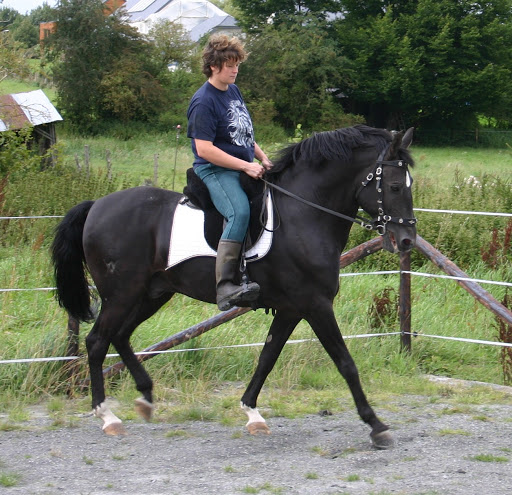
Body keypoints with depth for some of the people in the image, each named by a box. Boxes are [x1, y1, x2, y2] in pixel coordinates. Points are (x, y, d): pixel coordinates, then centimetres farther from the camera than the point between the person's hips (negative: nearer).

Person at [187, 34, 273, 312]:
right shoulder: (203, 102, -13)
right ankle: (225, 286, -44)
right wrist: (246, 166, -21)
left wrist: (262, 158, 11)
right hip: (215, 170, -10)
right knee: (239, 211, -34)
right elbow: (204, 149, -20)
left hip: (245, 168, 10)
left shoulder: (234, 91, 15)